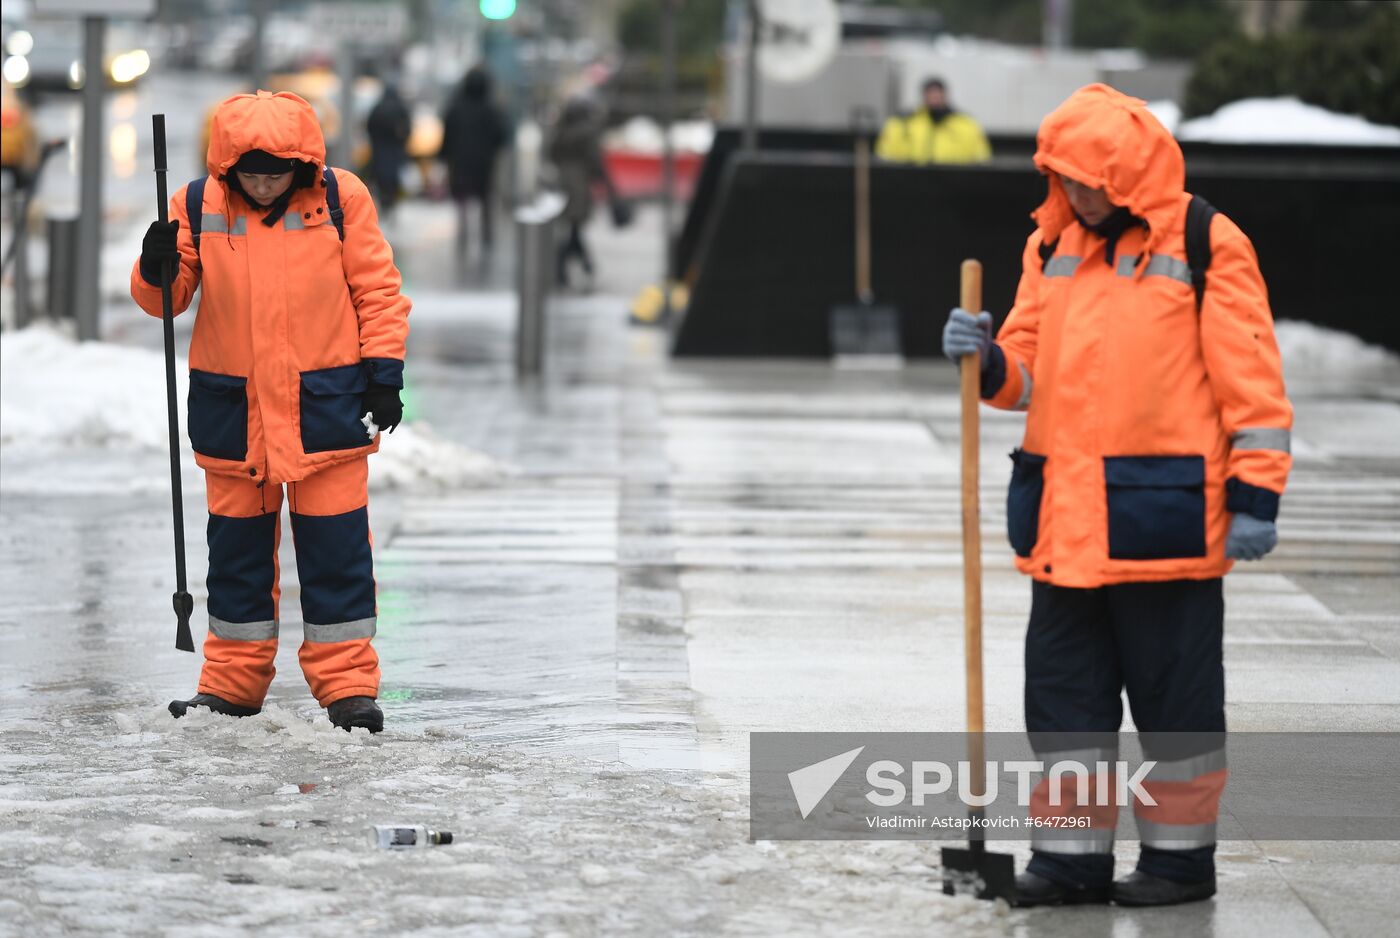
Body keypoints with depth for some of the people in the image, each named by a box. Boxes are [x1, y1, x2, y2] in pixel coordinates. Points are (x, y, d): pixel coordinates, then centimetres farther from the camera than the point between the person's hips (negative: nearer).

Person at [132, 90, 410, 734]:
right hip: (232, 410, 2)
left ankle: (347, 683, 7)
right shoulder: (198, 204, -2)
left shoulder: (340, 198, -5)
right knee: (237, 542, 10)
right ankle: (233, 681, 20)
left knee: (335, 543, 0)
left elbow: (377, 289, 1)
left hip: (325, 406, -2)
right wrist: (157, 271, -18)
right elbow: (169, 298, 4)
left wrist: (384, 373, -5)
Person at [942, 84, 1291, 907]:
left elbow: (1252, 382, -6)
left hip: (1164, 521, -6)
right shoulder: (1053, 247, 12)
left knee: (1175, 696, 4)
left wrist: (1256, 497, -10)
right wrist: (989, 361, -7)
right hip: (1066, 521, 6)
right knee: (1066, 693, 8)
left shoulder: (1207, 248, -5)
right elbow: (1030, 371, 16)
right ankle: (1073, 856, 15)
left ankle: (1182, 854, 15)